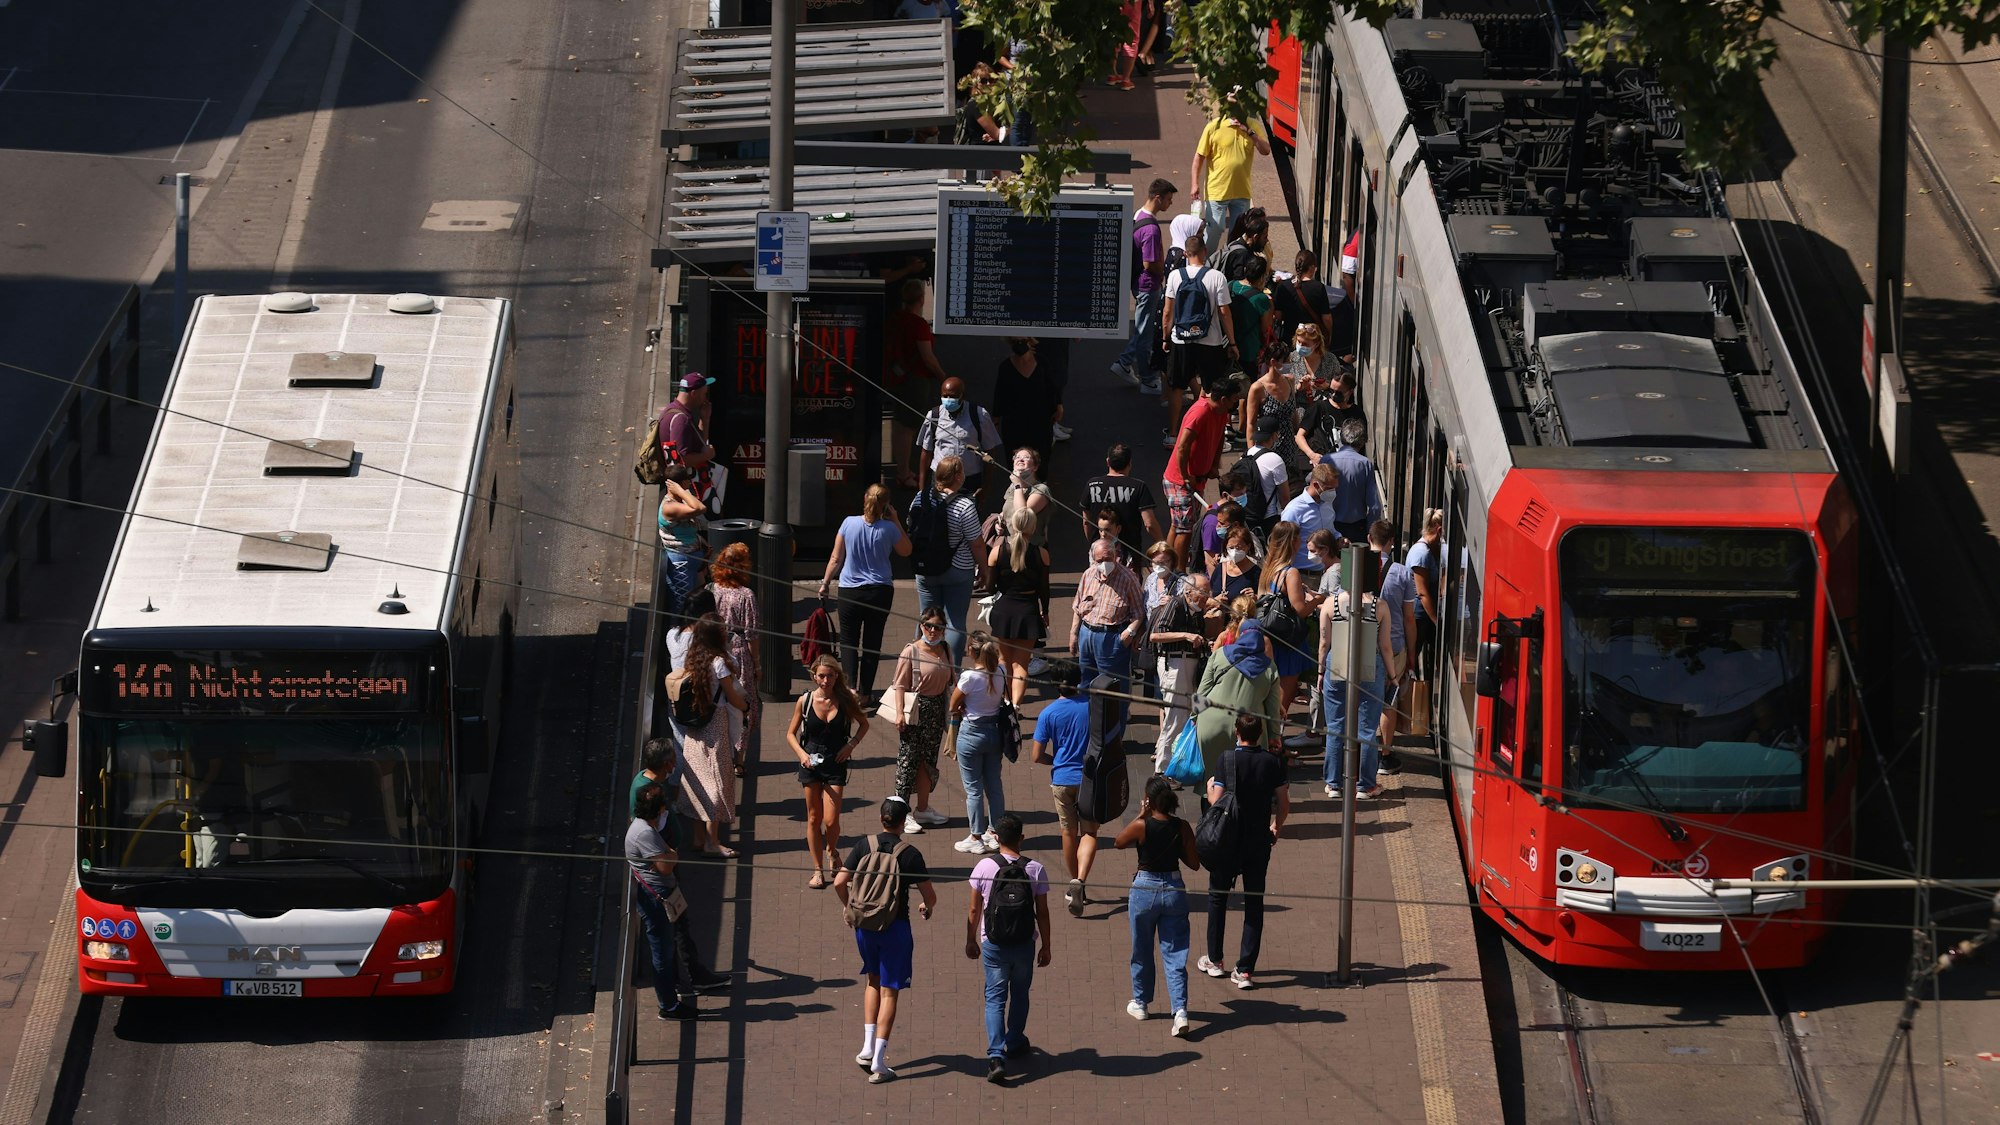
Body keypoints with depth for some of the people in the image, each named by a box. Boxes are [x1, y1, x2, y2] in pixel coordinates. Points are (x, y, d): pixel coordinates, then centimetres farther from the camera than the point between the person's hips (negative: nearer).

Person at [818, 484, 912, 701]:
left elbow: (836, 559, -2)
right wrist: (896, 522, 6)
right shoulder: (888, 529, -11)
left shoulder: (849, 523, -9)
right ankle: (865, 692, 14)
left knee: (848, 640, 9)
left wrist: (825, 583, 10)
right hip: (880, 592, 0)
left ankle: (850, 686, -6)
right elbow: (906, 551, 9)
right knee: (872, 642, 12)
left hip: (850, 592, 0)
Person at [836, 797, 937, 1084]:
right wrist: (927, 907, 17)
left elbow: (839, 882, -4)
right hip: (895, 927, -3)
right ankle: (878, 1063, 0)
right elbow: (930, 896, -7)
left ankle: (867, 1048, 18)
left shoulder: (864, 847, -3)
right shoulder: (909, 855, -10)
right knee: (889, 991, 3)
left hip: (865, 924, 3)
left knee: (873, 981, 25)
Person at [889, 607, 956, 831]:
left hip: (937, 710, 7)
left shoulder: (945, 650, 7)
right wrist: (900, 712, -21)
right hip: (915, 710, -6)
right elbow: (900, 685, -13)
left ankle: (922, 809, 26)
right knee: (908, 759, -3)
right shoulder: (911, 651, -12)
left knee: (928, 760, 15)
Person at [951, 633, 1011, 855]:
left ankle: (976, 838, 12)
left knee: (973, 788, 5)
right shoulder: (1000, 673, -6)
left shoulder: (969, 677, -23)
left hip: (971, 732, -6)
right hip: (995, 730, 6)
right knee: (994, 785, 17)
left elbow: (953, 706, -12)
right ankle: (994, 834, 25)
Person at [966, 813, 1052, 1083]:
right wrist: (1046, 946, 9)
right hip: (1025, 945, 1)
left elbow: (974, 910, -3)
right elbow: (1042, 912, -3)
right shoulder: (1035, 869, -9)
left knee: (995, 999, 3)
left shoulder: (984, 868, -10)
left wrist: (971, 941, 12)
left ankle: (996, 1056, -13)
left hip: (994, 945, -1)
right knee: (1020, 995, 22)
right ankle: (1015, 1043, 40)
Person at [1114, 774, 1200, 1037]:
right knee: (1175, 955, 3)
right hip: (1174, 890, 2)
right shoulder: (1182, 828, -8)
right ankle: (1180, 1011, -10)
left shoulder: (1142, 826, -15)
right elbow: (1194, 864, -2)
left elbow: (1118, 842, 4)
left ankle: (1140, 1003, 33)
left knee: (1142, 952, 18)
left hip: (1145, 890, -2)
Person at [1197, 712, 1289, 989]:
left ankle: (1214, 960, 24)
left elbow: (1216, 800, -13)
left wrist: (1210, 786, 10)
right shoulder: (1273, 762, -4)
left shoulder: (1227, 760, -12)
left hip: (1229, 840, -2)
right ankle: (1245, 970, 2)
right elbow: (1284, 803, 0)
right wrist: (1277, 828, 19)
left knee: (1218, 896, 17)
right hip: (1260, 840, 2)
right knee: (1254, 902, 6)